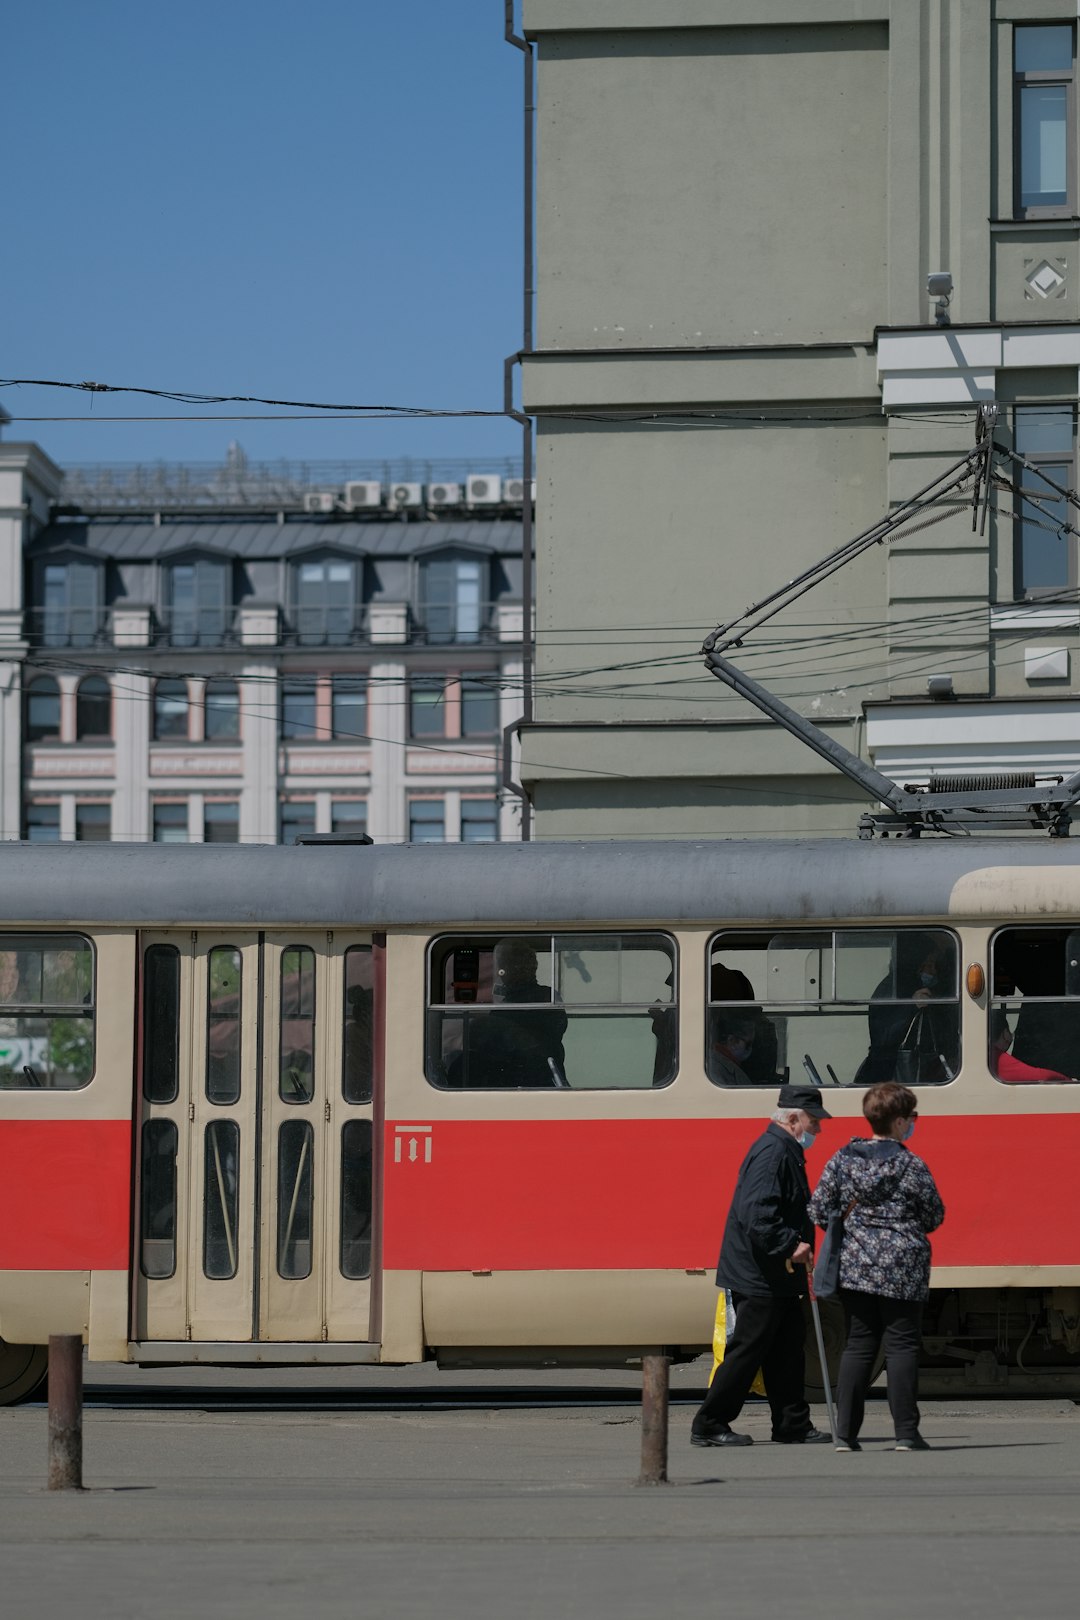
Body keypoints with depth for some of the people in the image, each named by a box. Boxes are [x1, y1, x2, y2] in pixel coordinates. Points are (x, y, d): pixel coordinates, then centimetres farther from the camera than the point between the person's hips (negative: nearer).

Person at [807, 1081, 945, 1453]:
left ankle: (846, 1432, 5)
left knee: (858, 1345, 10)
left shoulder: (842, 1160, 2)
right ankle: (906, 1432, 0)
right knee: (902, 1345, 2)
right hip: (902, 1269, -4)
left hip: (855, 1265, 4)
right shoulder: (911, 1166, -10)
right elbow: (935, 1217, -3)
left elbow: (819, 1210, 2)